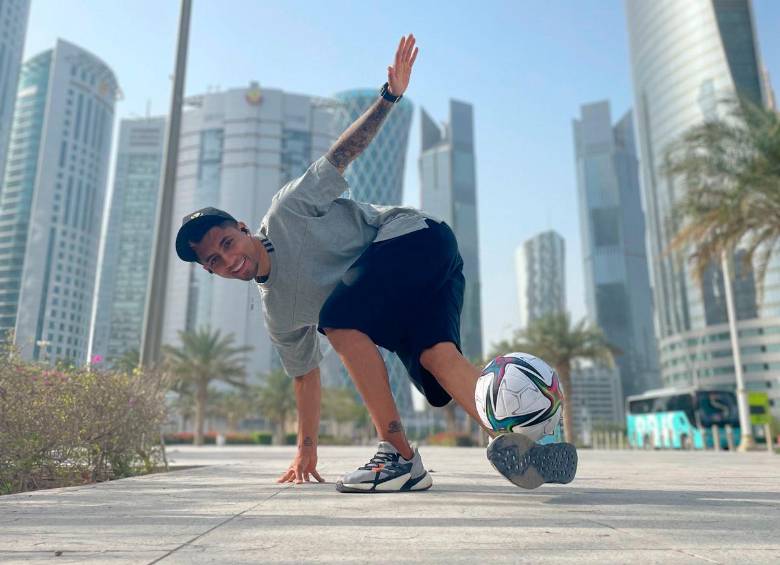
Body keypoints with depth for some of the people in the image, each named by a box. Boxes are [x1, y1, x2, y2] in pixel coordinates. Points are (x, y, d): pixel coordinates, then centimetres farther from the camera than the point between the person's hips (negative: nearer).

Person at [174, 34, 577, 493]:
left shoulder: (285, 211, -2)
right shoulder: (277, 313, 14)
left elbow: (342, 153, 2)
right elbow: (306, 373, 22)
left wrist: (389, 95, -10)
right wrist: (307, 448, 26)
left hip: (416, 238, -6)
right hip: (394, 302, 7)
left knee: (338, 318, -26)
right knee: (436, 355, -24)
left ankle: (401, 455, -25)